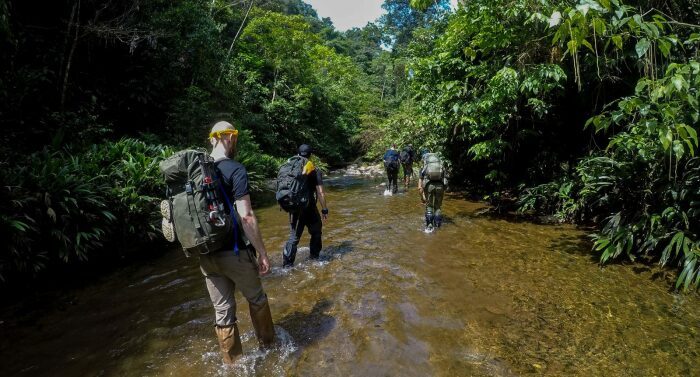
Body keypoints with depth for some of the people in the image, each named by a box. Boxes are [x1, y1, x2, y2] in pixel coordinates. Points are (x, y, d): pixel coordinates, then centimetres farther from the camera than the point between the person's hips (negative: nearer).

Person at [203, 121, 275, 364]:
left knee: (222, 311, 15)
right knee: (256, 298, 19)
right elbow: (246, 217, -21)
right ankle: (267, 342, 39)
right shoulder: (235, 169, -15)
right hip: (234, 252, -5)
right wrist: (262, 252, -14)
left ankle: (233, 362, 30)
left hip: (206, 255, 5)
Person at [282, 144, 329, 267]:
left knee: (294, 236, 9)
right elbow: (320, 192, -10)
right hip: (308, 207, -4)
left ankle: (287, 264, 6)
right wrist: (324, 210, -4)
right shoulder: (315, 171, -5)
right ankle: (314, 257, 30)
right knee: (316, 233, 19)